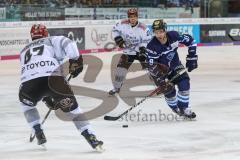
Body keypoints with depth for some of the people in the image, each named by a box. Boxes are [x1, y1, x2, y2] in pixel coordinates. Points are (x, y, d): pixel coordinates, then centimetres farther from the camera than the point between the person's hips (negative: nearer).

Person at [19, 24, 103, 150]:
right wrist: (76, 59, 6)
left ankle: (39, 134, 29)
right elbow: (66, 43, 2)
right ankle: (92, 139, 5)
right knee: (72, 108, 16)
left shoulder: (24, 51, 38)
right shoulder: (51, 41, 26)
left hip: (28, 84, 2)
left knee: (26, 103, 36)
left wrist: (46, 98, 45)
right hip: (53, 78, -2)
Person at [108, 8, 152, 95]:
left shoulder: (142, 27, -21)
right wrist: (118, 38, -9)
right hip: (128, 51, 3)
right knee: (121, 67, -3)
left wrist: (143, 48, -30)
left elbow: (147, 40, -16)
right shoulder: (123, 24, -13)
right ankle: (116, 87, 13)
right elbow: (115, 29, 5)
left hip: (141, 51, -3)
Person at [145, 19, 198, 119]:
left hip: (175, 64, 3)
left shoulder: (174, 36, -21)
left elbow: (190, 40, -4)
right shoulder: (152, 46, -30)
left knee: (184, 83, -11)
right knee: (169, 89, -10)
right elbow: (151, 66, -28)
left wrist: (192, 58, -5)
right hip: (161, 69, -3)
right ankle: (177, 110, 15)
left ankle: (183, 108, 5)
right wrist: (161, 80, -36)